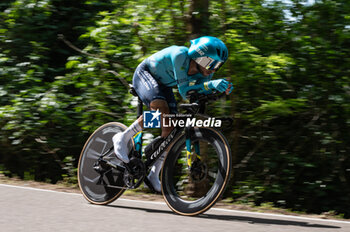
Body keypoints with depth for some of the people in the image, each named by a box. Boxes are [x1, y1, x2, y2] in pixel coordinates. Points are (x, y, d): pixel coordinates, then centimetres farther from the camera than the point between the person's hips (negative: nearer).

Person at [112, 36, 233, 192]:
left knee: (171, 128, -6)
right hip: (145, 74, -7)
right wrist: (210, 85, -51)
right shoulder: (180, 55, -36)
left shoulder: (204, 73, -16)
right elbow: (184, 90, -39)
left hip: (163, 85, 7)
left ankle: (154, 174, 5)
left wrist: (222, 88, -40)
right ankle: (123, 138, -18)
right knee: (161, 109, -34)